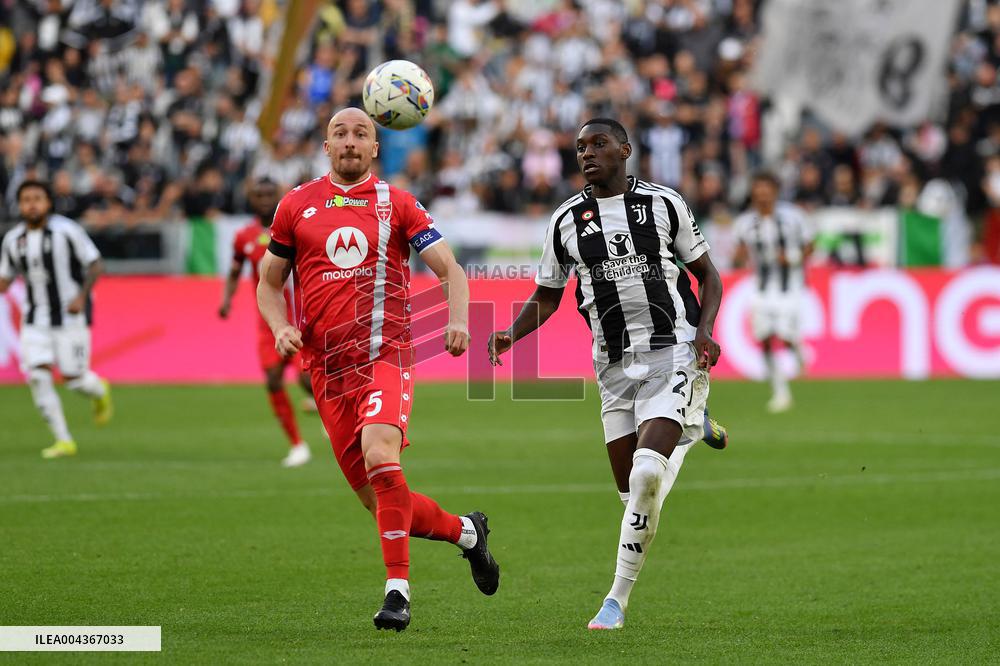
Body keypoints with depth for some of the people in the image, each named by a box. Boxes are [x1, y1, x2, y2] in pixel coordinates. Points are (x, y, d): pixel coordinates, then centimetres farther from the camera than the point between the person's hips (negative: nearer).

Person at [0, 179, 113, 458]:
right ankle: (63, 440, -1)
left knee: (73, 378, -5)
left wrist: (82, 296, -20)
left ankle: (100, 391, 33)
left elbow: (94, 265, -7)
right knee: (37, 376, -10)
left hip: (71, 317, -4)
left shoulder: (67, 231, -11)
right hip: (35, 319, 4)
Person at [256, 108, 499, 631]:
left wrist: (458, 321, -14)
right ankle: (465, 531, 30)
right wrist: (281, 328, -1)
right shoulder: (296, 205, 12)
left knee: (379, 454, -30)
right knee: (378, 501, 3)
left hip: (385, 355, -3)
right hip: (327, 367, 3)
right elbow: (268, 283, 19)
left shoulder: (396, 204, 6)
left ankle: (397, 589, -25)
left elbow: (451, 270, 5)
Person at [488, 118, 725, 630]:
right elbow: (547, 296, 15)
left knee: (645, 475, -20)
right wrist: (511, 335, -4)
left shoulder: (663, 204, 1)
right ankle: (684, 437, 40)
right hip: (615, 366, 4)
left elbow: (706, 272, 10)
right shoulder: (566, 221, 6)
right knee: (632, 489, 4)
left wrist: (705, 330, -7)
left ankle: (618, 597, -11)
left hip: (673, 352, -4)